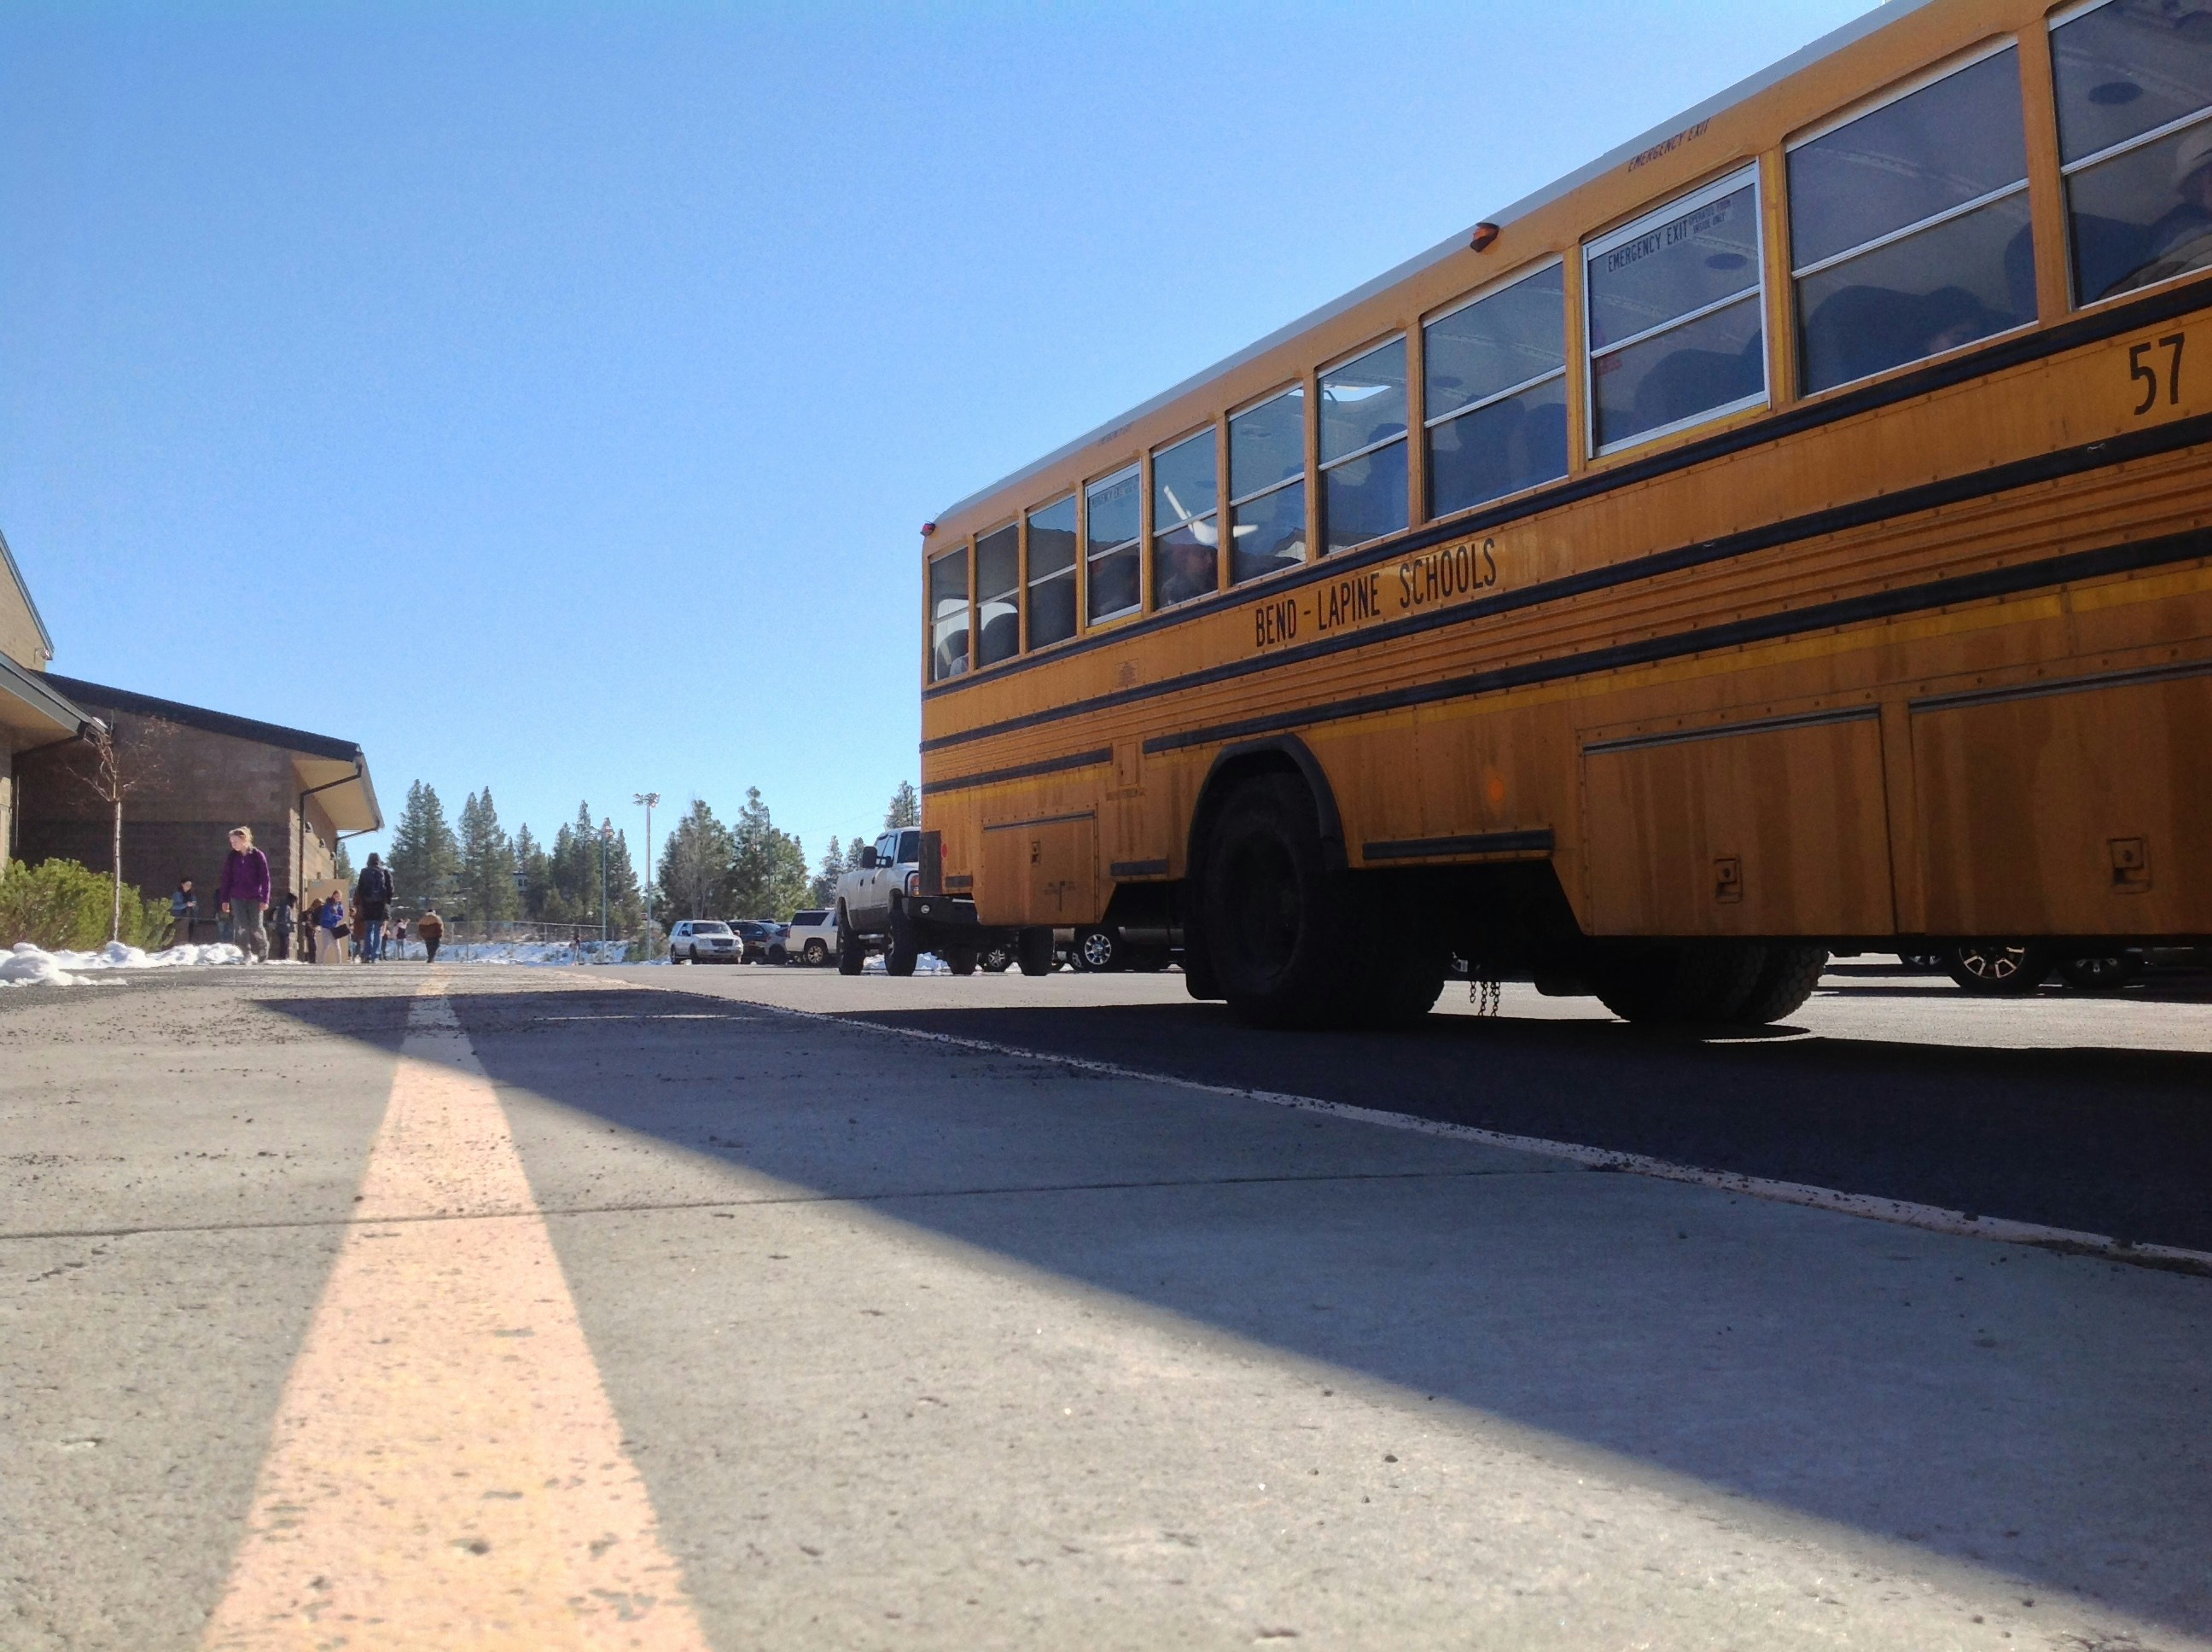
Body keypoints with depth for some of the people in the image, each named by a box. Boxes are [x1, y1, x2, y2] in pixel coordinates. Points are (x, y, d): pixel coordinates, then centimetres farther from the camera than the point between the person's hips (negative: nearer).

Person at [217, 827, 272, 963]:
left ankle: (263, 954, 17)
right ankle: (246, 954, -7)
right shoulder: (231, 857, 6)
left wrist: (264, 899, -7)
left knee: (256, 927, -1)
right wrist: (225, 900, 5)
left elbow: (265, 879, -2)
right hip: (237, 897, 2)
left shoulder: (258, 856, -2)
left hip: (255, 898, -2)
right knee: (241, 926, -8)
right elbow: (226, 879, 9)